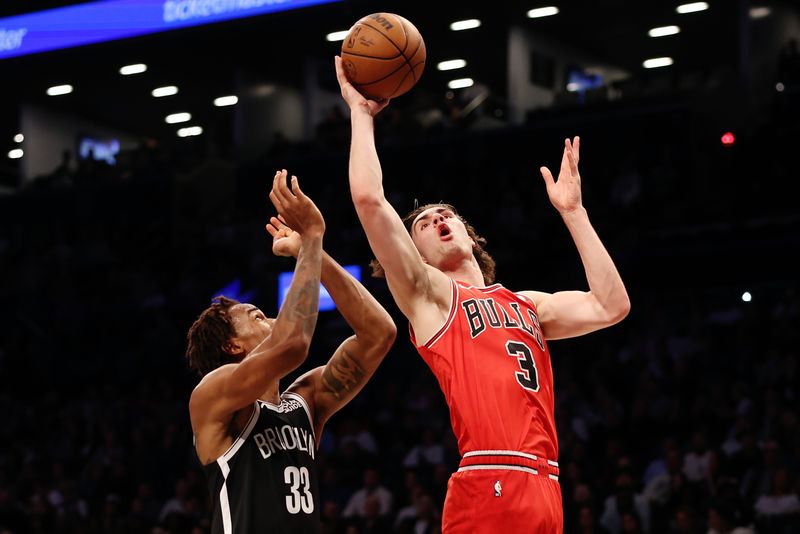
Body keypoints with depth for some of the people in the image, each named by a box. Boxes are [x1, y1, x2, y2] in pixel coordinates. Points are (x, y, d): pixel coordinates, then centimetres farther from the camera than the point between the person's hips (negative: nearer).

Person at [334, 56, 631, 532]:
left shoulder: (529, 304, 26)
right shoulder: (427, 293, 11)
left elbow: (611, 306, 13)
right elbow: (369, 198, -1)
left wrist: (571, 211, 19)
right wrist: (361, 113, 10)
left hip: (545, 489, 5)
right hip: (487, 486, -5)